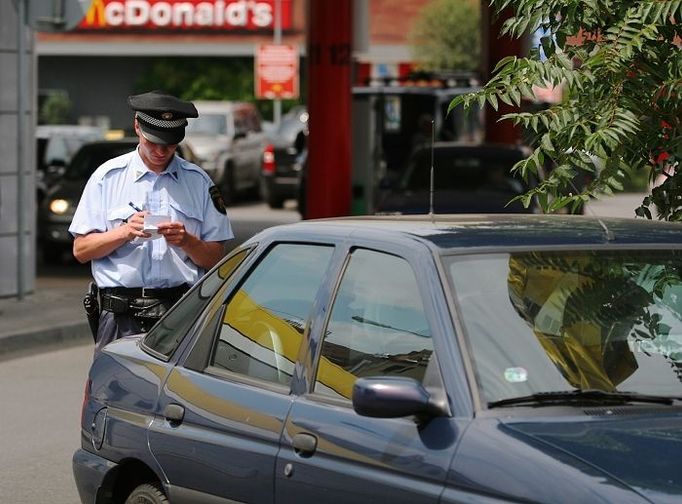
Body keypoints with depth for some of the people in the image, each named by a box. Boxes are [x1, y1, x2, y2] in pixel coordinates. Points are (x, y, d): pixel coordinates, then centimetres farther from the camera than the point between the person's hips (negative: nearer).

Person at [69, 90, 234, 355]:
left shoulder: (198, 181, 13)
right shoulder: (108, 177, 11)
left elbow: (216, 258, 10)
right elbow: (81, 249, 6)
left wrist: (186, 241, -9)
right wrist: (125, 232, -7)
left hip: (182, 315, 1)